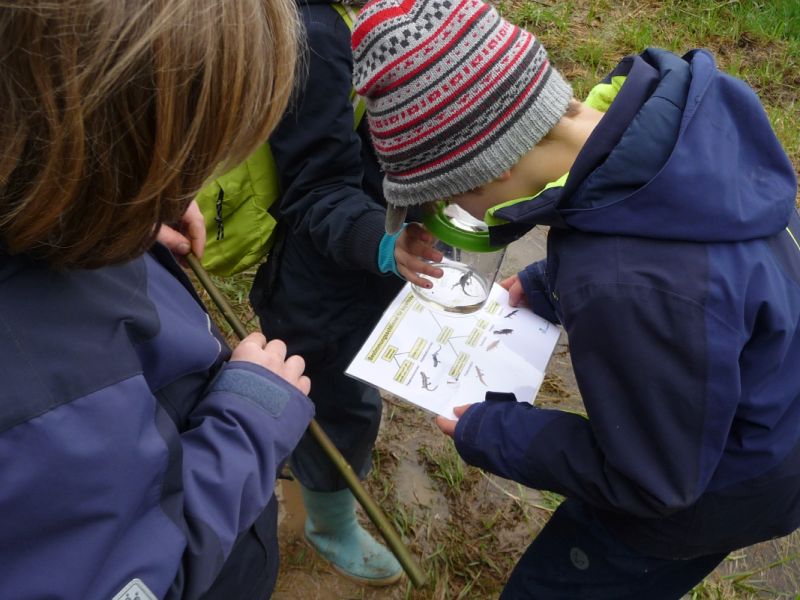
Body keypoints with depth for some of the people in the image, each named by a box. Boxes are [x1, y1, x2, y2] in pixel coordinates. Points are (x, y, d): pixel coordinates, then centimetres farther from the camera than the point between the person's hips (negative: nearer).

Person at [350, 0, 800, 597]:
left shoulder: (636, 292, -44)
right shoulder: (667, 100, -19)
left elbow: (655, 479, -26)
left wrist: (491, 435, -17)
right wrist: (548, 286, 0)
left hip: (719, 483, -8)